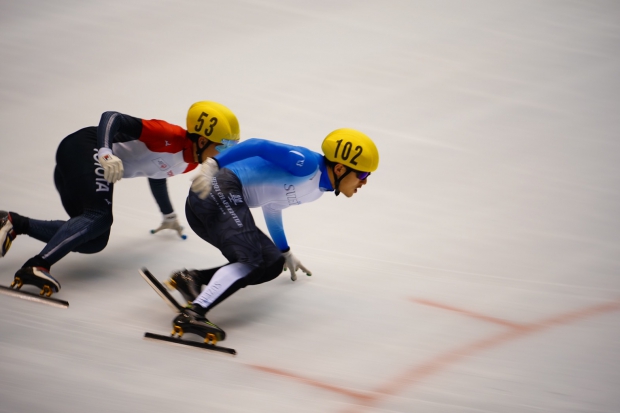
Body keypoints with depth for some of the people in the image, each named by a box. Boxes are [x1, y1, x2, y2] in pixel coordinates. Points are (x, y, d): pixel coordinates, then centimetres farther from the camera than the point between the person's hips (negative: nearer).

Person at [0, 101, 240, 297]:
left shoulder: (190, 163, 11)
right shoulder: (170, 137, -18)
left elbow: (156, 174, 33)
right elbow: (112, 117, -23)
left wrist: (168, 216, 46)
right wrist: (106, 152, -40)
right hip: (84, 149, -9)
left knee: (94, 242, 0)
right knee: (99, 217, -29)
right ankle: (36, 267, -40)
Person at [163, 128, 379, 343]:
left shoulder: (318, 188, 17)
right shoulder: (308, 163, -12)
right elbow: (258, 146, -18)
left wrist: (285, 253, 43)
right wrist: (213, 164, -28)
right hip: (219, 190, -10)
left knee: (272, 265, 7)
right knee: (250, 260, -22)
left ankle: (192, 278, -3)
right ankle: (192, 314, -34)